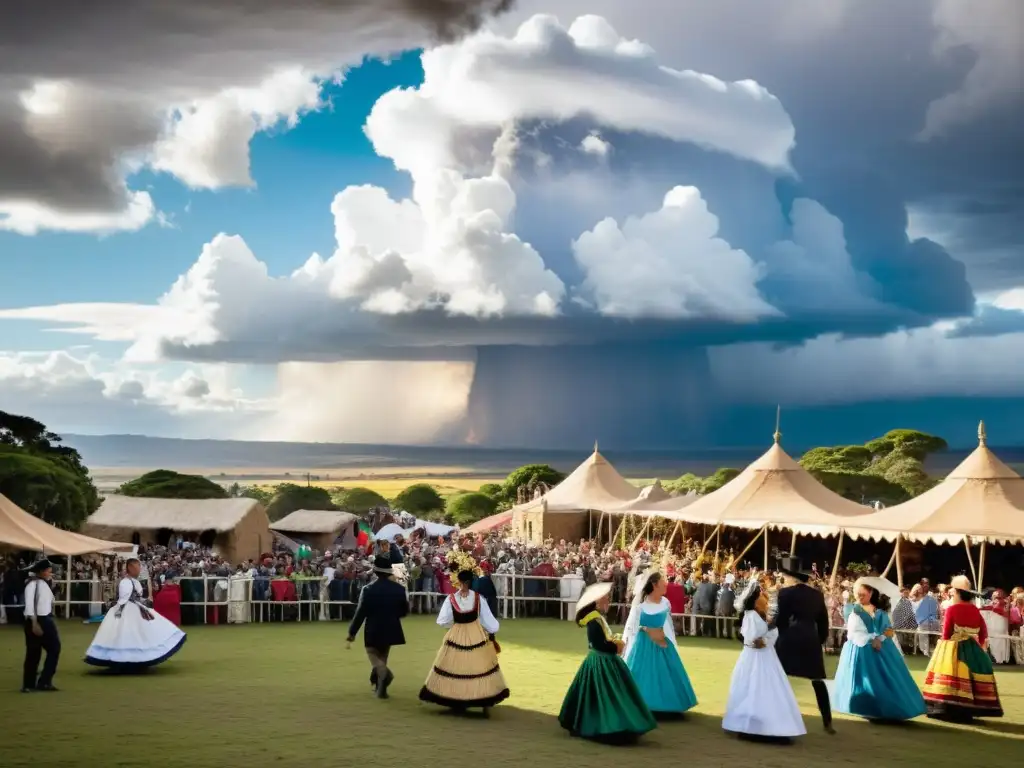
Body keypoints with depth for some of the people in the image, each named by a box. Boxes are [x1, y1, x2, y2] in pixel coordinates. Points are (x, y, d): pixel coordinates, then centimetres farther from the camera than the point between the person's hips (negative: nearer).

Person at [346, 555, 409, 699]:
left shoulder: (368, 589, -15)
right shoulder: (399, 588, -6)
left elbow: (361, 613, -13)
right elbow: (405, 611, 4)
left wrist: (352, 633, -5)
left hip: (373, 631, -3)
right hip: (391, 630, 4)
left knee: (373, 655, 10)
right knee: (383, 656, 20)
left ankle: (385, 672, -21)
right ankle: (380, 687, 24)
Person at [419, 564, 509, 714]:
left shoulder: (451, 599, -12)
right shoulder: (478, 597, -10)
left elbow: (442, 621, -6)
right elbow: (487, 618, -3)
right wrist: (492, 632, 12)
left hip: (456, 636, -1)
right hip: (476, 636, 1)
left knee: (455, 667, 12)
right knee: (479, 667, 11)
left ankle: (455, 700, 16)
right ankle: (485, 701, 10)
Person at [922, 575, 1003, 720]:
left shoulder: (951, 609, -10)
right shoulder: (975, 609, 5)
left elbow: (946, 634, -9)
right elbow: (983, 632, 8)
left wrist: (944, 647, 4)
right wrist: (979, 646, 19)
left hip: (953, 649, -5)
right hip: (972, 648, 5)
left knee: (954, 678, -4)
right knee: (971, 677, 8)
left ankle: (949, 709, -6)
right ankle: (967, 710, 11)